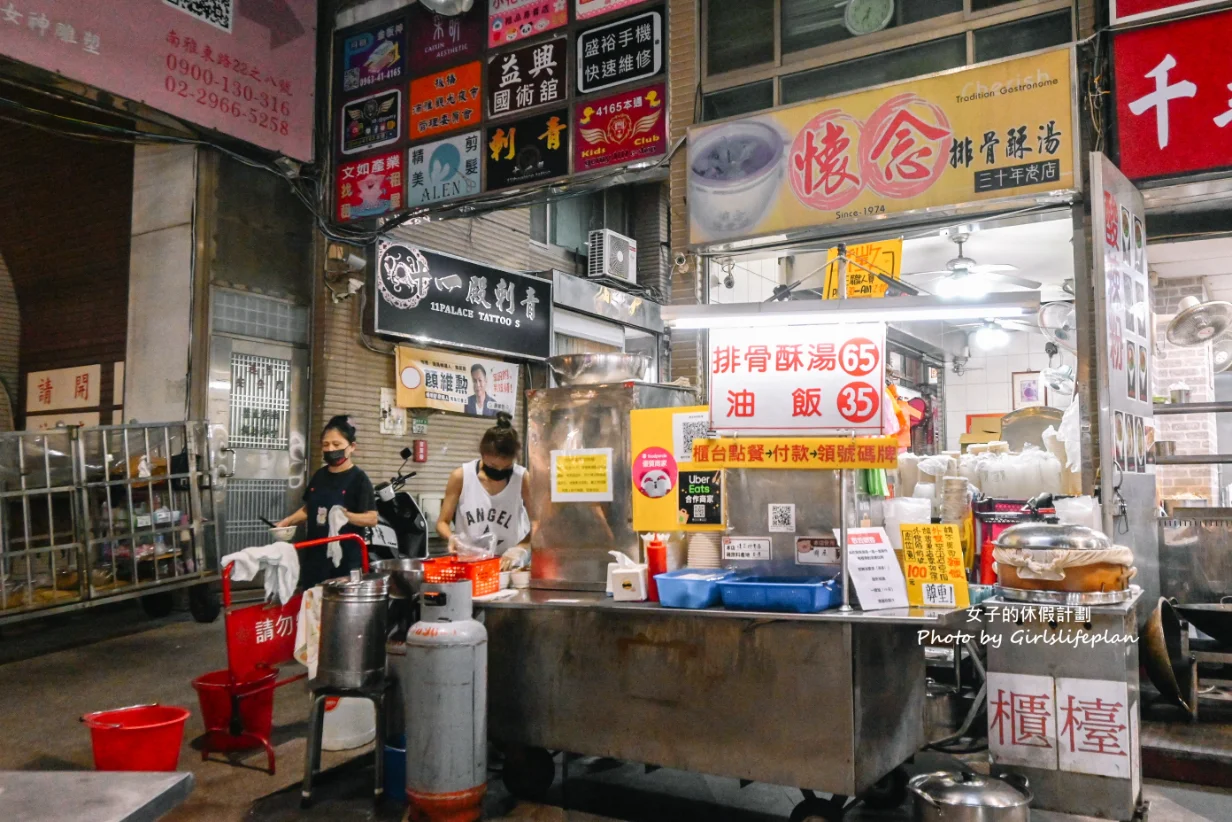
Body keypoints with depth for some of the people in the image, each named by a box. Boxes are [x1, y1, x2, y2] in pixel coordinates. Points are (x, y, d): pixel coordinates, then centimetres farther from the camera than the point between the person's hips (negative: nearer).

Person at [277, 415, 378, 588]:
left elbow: (372, 518, -14)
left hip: (345, 558, -6)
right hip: (315, 554, 6)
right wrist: (288, 521, 6)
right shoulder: (319, 475, 11)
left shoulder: (358, 478, -8)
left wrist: (346, 515, -29)